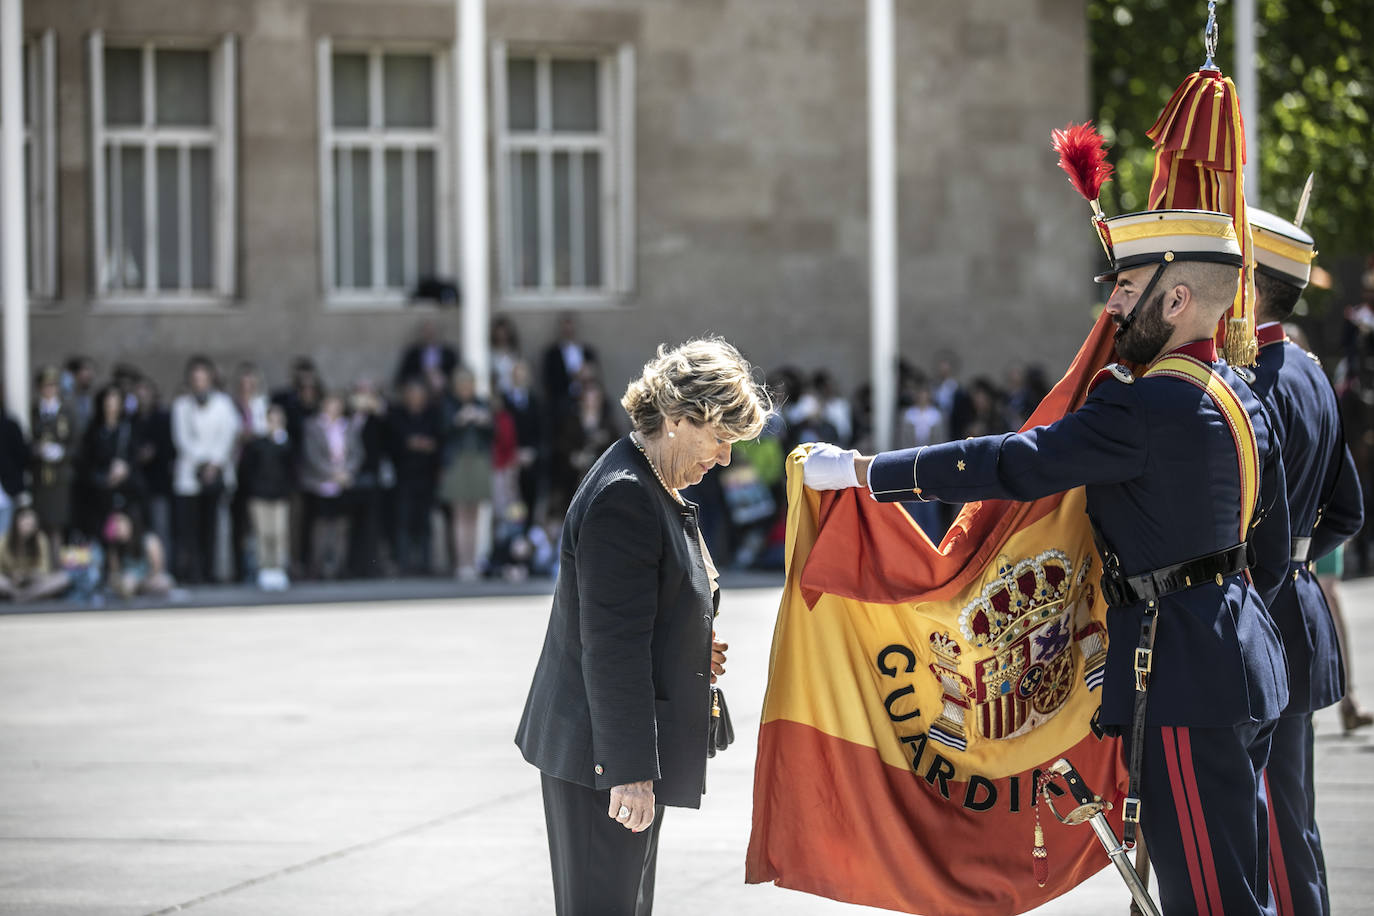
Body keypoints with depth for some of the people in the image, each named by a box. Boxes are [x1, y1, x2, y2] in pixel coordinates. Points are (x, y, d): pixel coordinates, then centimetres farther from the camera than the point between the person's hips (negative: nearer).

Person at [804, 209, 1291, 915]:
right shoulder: (1241, 396, 12)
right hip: (1244, 664, 10)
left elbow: (1013, 464, -20)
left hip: (1186, 678, -10)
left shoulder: (1146, 406, -19)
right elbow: (1271, 550, 19)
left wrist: (859, 470, -16)